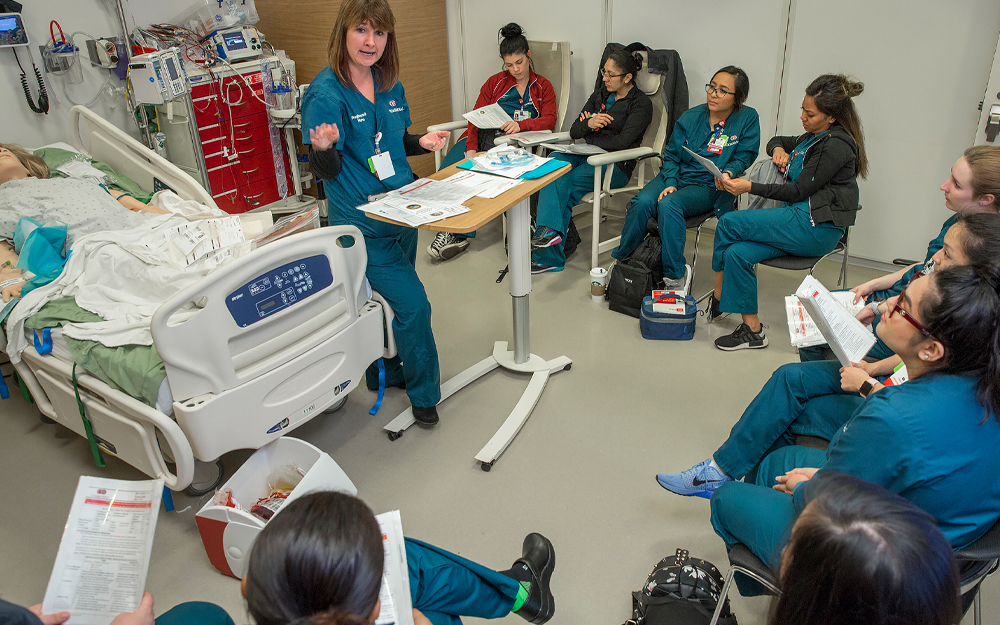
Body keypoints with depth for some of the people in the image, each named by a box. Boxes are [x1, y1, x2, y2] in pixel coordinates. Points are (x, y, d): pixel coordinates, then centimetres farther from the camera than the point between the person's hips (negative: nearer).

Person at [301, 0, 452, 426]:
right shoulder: (325, 93, -16)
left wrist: (423, 142, -2)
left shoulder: (390, 86, 5)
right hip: (361, 224, -7)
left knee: (389, 299, 19)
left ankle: (385, 373, 40)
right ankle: (424, 392, 13)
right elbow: (325, 171, -16)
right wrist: (324, 148, -38)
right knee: (412, 303, -9)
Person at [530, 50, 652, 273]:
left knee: (565, 183, -29)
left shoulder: (640, 103, -2)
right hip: (587, 156, 6)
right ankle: (551, 229, -38)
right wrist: (588, 124, -10)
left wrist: (589, 139, -6)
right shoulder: (600, 94, 18)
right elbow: (574, 131, 12)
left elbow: (622, 142, -15)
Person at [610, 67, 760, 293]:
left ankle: (676, 274, -24)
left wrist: (728, 173, -21)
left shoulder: (748, 119, 2)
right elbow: (671, 155, 7)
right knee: (642, 202, -29)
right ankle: (621, 260, -12)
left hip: (708, 187, -3)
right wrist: (670, 183, -12)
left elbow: (744, 157, 2)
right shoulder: (691, 117, 7)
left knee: (669, 205, -34)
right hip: (675, 176, 3)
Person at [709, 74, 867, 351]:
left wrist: (751, 187, -16)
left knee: (729, 223, -17)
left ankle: (718, 296, -1)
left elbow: (798, 191, -15)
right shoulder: (813, 136, 16)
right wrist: (778, 149, 10)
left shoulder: (837, 145, -12)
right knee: (737, 253, -14)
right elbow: (777, 141, 35)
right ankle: (752, 330, -6)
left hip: (815, 229, -9)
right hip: (798, 220, 9)